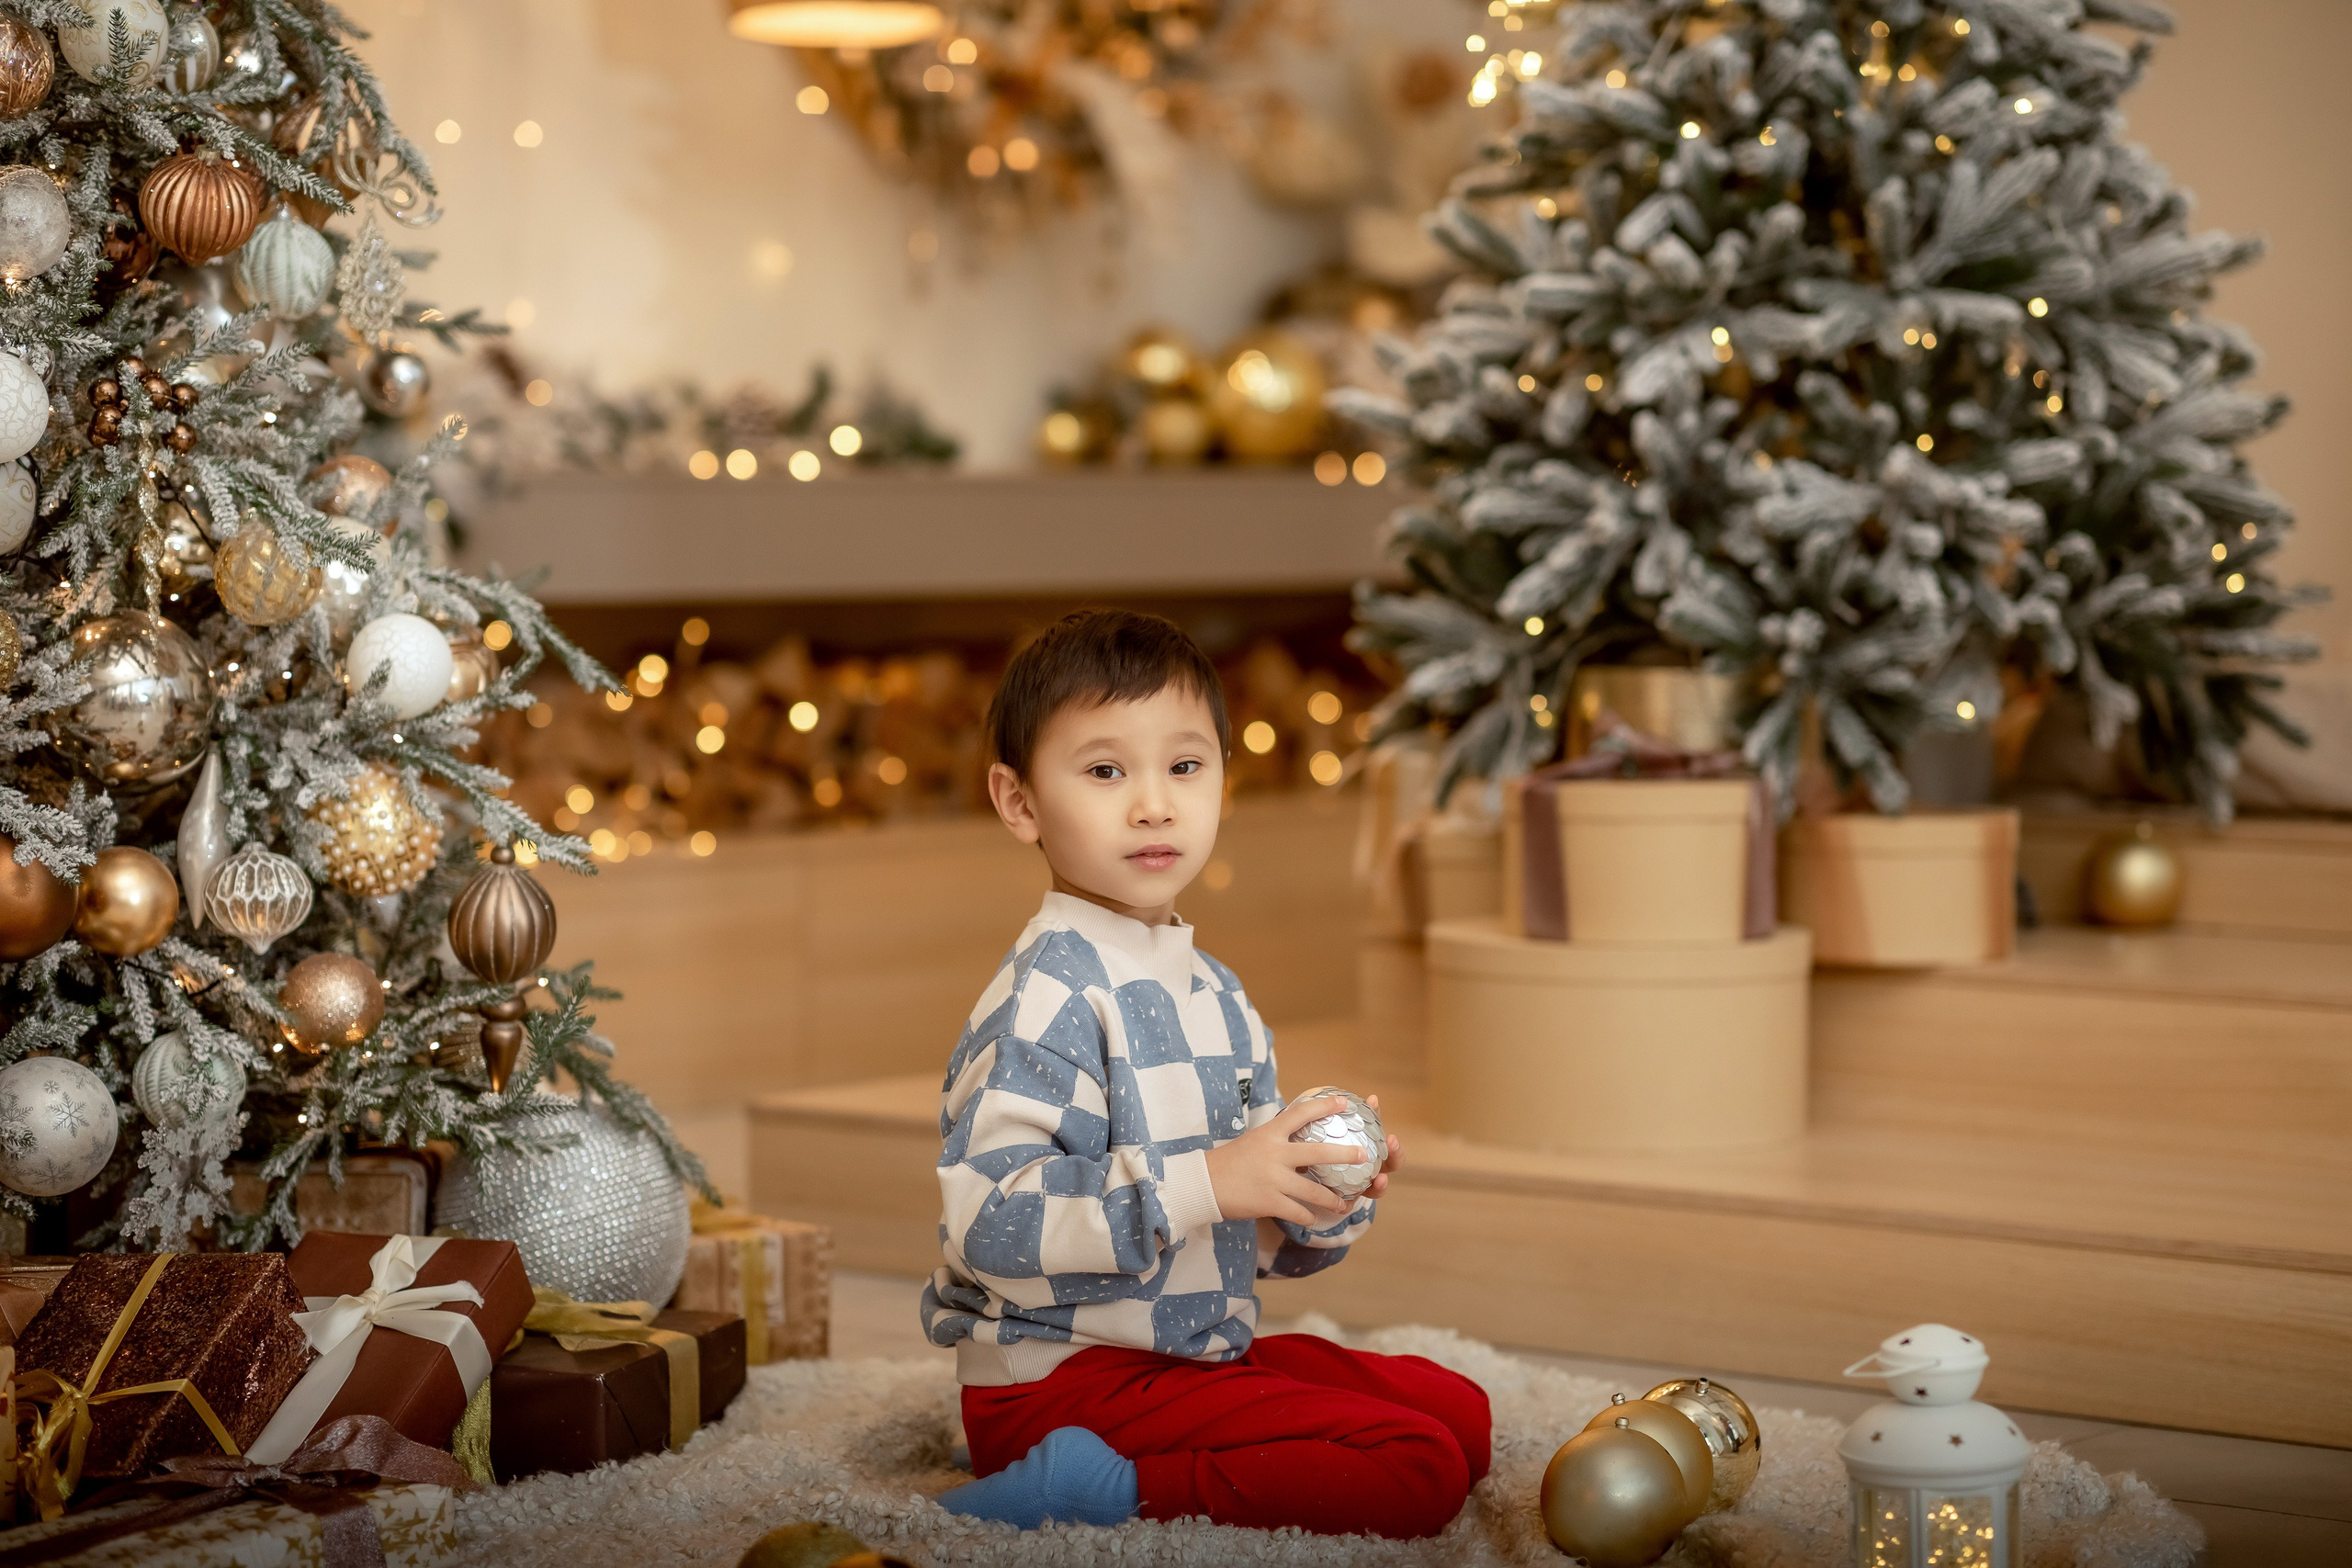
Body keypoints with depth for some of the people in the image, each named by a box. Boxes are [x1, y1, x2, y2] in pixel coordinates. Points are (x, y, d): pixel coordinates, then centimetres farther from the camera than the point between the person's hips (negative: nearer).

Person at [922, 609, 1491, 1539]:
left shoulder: (1214, 995, 13)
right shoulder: (1047, 994, -17)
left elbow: (1255, 1239, 21)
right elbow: (991, 1222, -28)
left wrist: (1326, 1203, -2)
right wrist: (1204, 1181, -29)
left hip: (1199, 1349, 10)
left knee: (1459, 1413, 16)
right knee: (1416, 1473, -16)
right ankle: (1097, 1488, -12)